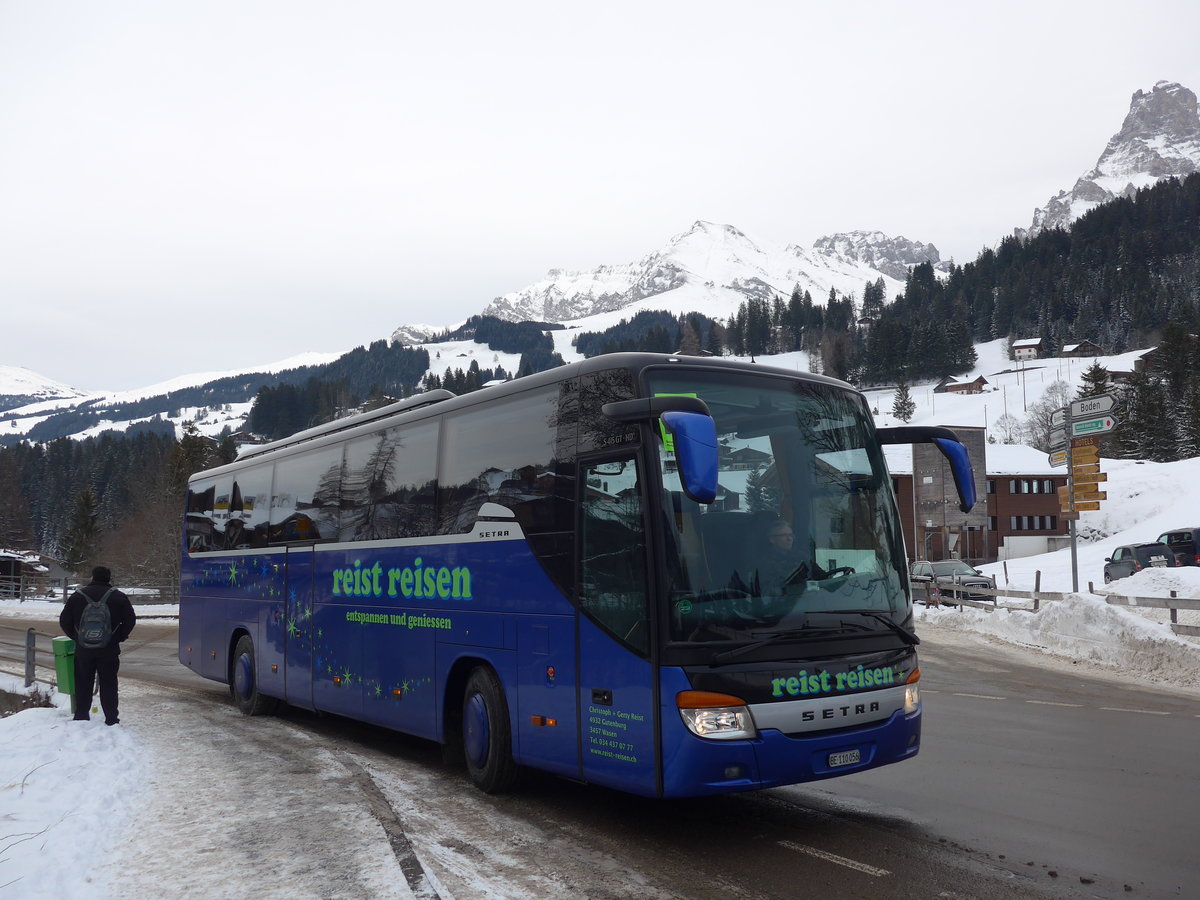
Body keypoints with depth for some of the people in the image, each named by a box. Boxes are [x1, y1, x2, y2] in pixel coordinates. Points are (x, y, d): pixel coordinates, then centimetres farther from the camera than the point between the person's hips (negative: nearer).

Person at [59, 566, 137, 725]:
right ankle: (111, 719, 5)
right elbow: (130, 620, -2)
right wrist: (119, 637, 9)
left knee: (83, 685, 12)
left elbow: (64, 621, 5)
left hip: (83, 649, 1)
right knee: (108, 685, 5)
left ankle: (81, 717, 16)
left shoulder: (77, 596, 2)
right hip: (109, 650, -1)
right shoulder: (119, 597, -2)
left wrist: (76, 637, 14)